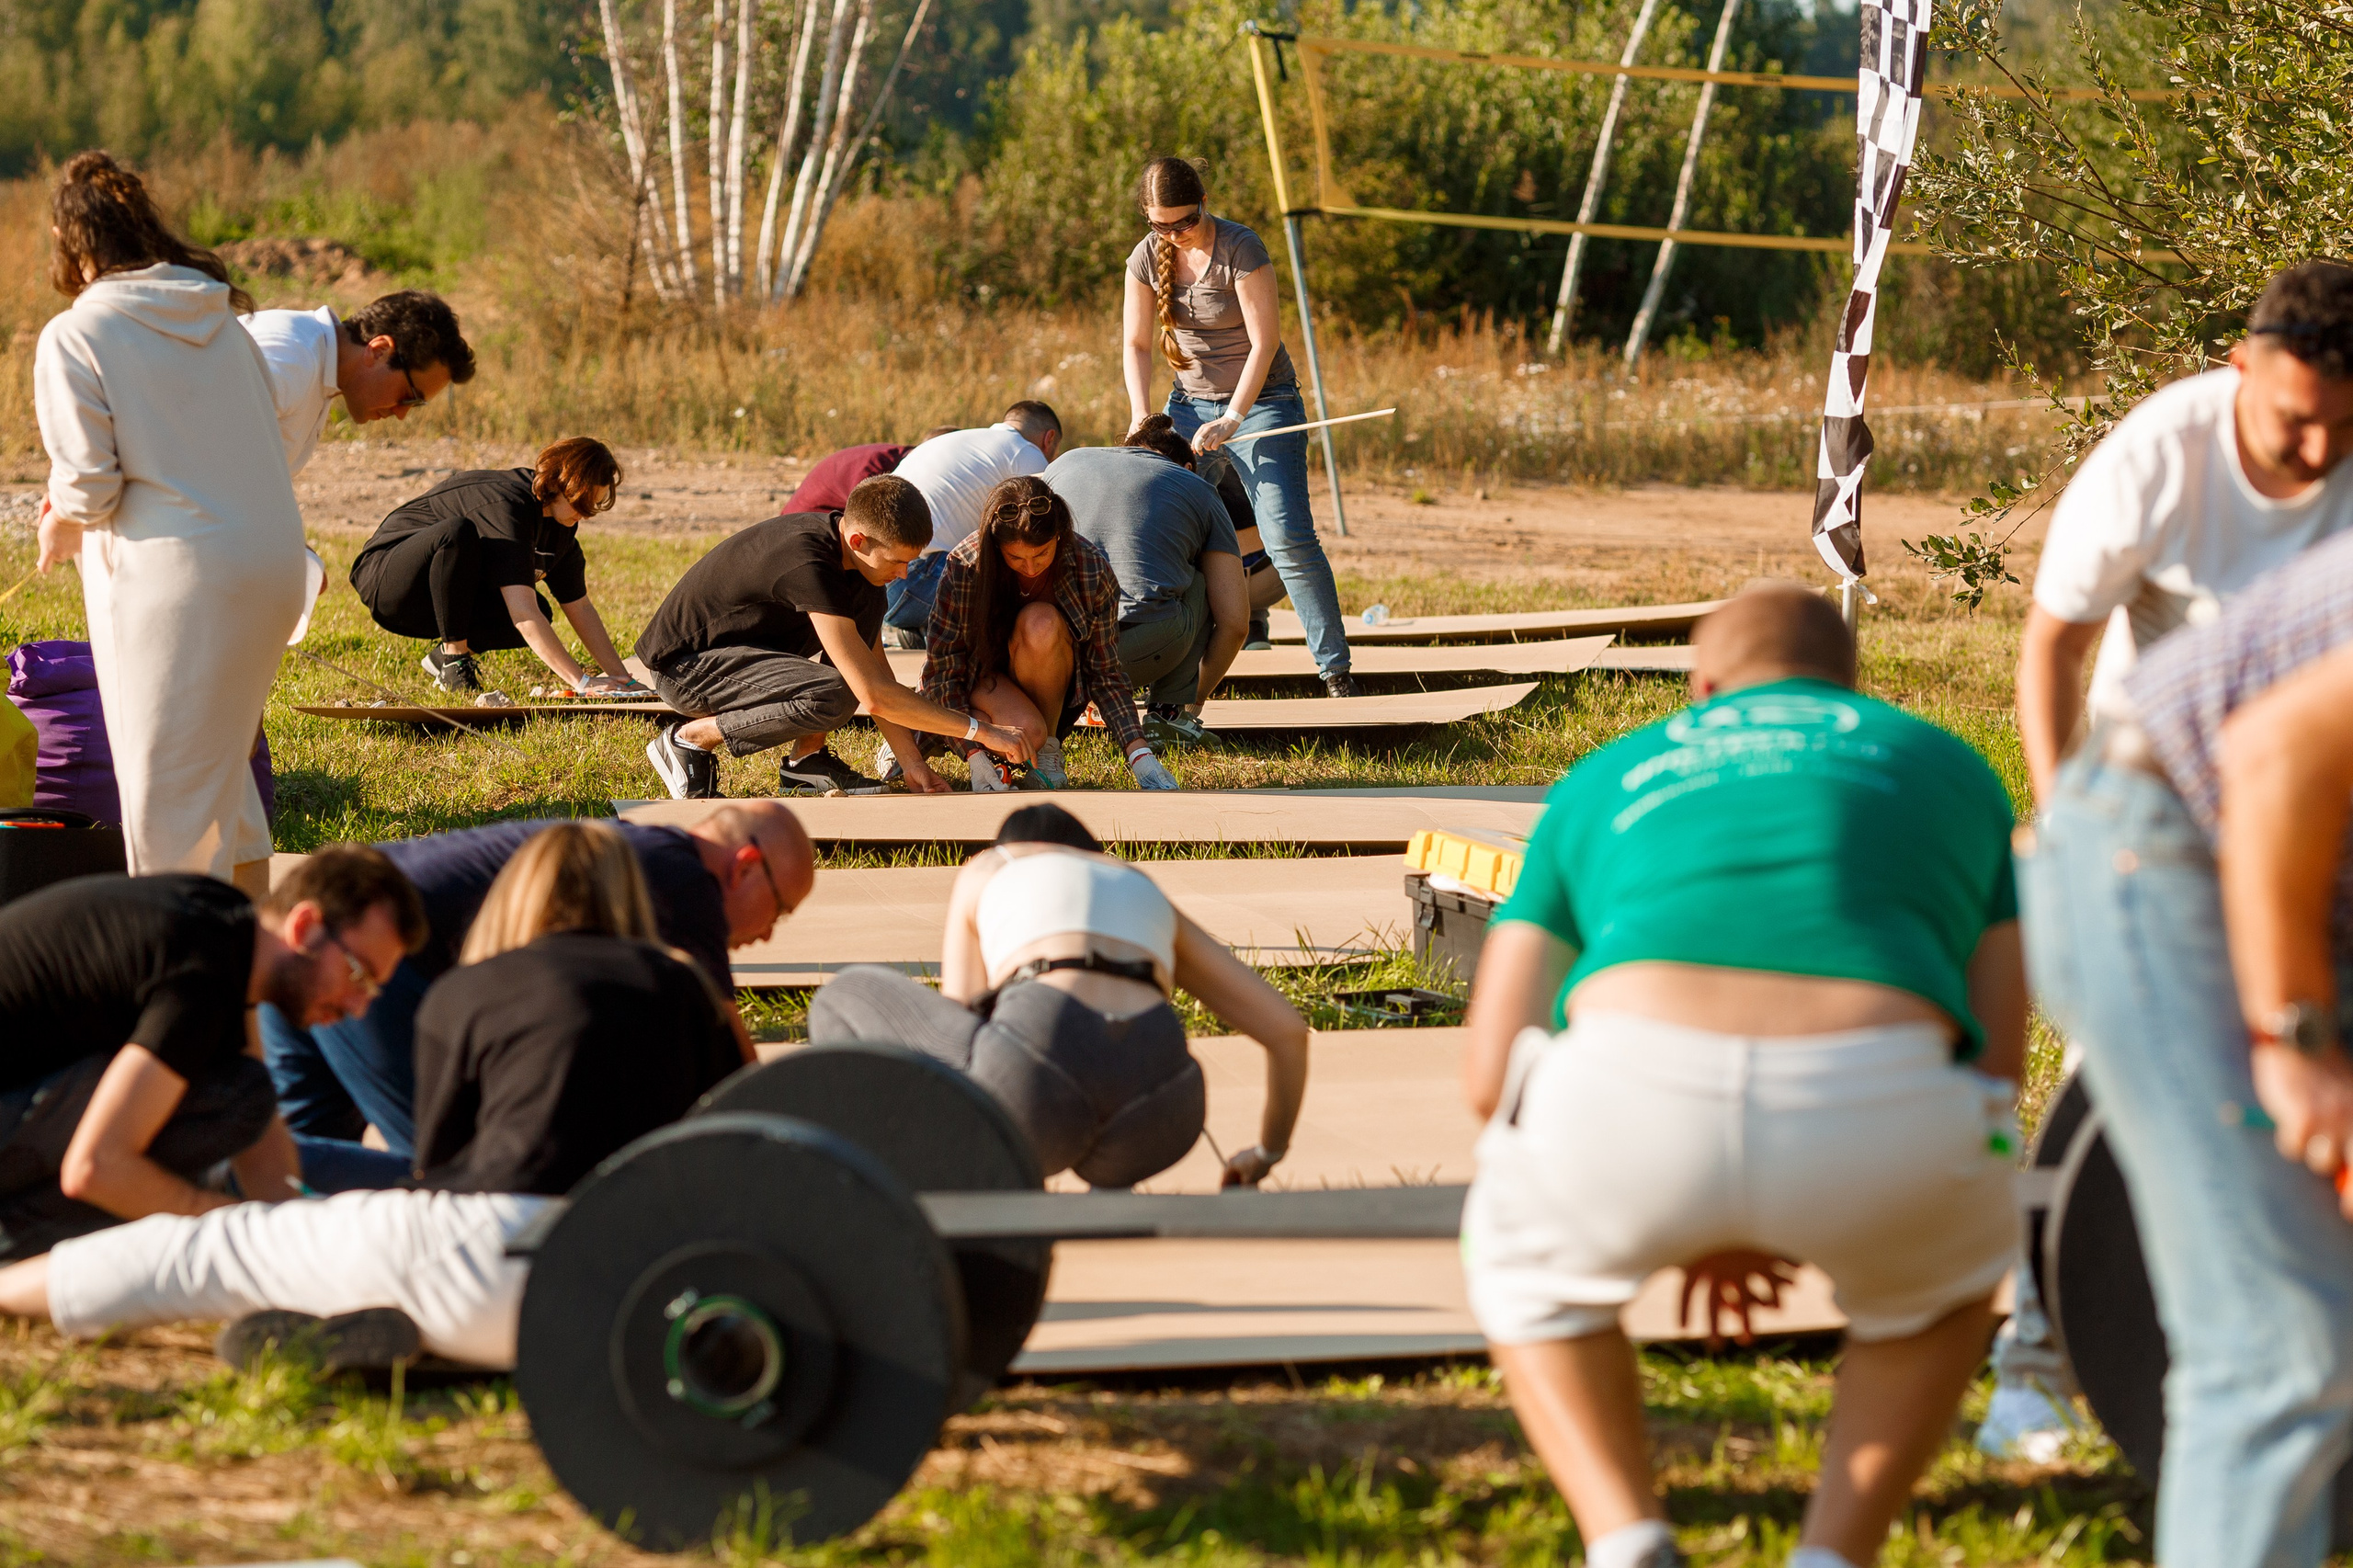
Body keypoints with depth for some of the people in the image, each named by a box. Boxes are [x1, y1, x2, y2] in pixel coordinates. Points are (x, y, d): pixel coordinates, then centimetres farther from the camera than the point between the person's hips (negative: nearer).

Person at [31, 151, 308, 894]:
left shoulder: (74, 338, -9)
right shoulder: (221, 317, 11)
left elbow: (89, 482, -14)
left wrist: (61, 525, 9)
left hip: (175, 578, -7)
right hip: (272, 557, 7)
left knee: (166, 782, 2)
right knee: (222, 761, 22)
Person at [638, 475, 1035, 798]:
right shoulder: (808, 565, -32)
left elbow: (876, 667, 6)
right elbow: (873, 694, -32)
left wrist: (910, 760, -3)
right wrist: (981, 731, -27)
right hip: (682, 664, -9)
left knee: (869, 601, 0)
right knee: (833, 697, -30)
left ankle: (806, 758, 3)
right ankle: (690, 739, -9)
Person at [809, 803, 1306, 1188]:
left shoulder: (982, 872, 31)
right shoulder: (1151, 902, 37)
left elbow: (954, 1023, 28)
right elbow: (1288, 1028, 33)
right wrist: (1269, 1153, 51)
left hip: (1036, 1089, -3)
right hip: (1152, 1124, 3)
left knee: (844, 1002, 27)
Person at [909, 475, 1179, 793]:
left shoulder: (1093, 570, -20)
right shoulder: (963, 568, -23)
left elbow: (1106, 675, -12)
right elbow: (941, 669, -18)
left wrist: (1139, 754, -25)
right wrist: (975, 756, -29)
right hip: (984, 681, -2)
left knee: (1040, 624, -33)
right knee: (1026, 731, -37)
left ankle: (1049, 749, -15)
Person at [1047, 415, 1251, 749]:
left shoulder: (1068, 462, 28)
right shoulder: (1199, 490, 22)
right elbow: (1234, 623, 17)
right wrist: (1195, 699, 33)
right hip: (1144, 652, -2)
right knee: (1201, 580, 31)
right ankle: (1168, 712, 17)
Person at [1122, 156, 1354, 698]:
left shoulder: (1241, 249, -18)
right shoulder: (1146, 258, -3)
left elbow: (1265, 342, -18)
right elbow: (1136, 343, 4)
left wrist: (1232, 420, -24)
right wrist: (1140, 415, -10)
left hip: (1261, 400, -5)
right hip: (1191, 404, 5)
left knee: (1288, 537, -15)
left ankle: (1335, 669, -8)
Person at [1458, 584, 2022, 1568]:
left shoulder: (1607, 780, 34)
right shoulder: (1950, 768, 34)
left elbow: (1491, 1071, 28)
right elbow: (1997, 1063, 28)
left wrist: (1681, 1223, 41)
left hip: (1637, 1091, 0)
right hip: (1877, 1113, 0)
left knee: (1528, 1262, 36)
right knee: (1942, 1273, 37)